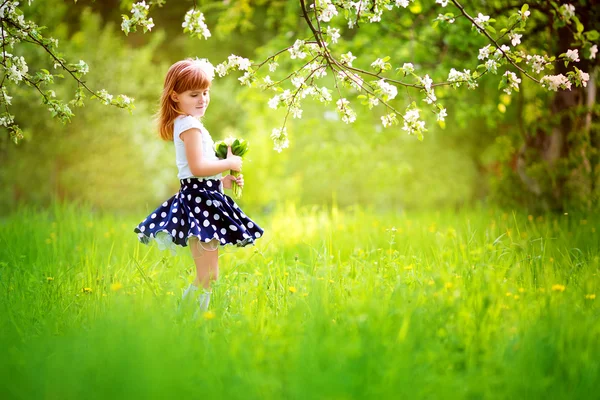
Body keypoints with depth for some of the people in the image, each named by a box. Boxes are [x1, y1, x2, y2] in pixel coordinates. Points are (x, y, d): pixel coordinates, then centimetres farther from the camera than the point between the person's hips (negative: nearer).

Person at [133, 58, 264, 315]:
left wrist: (223, 181, 13)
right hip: (200, 200, -11)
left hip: (200, 199, 11)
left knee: (206, 277, 13)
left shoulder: (183, 124, 19)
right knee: (208, 276, -11)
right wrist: (230, 163, -10)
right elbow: (197, 167, -23)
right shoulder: (190, 125, -13)